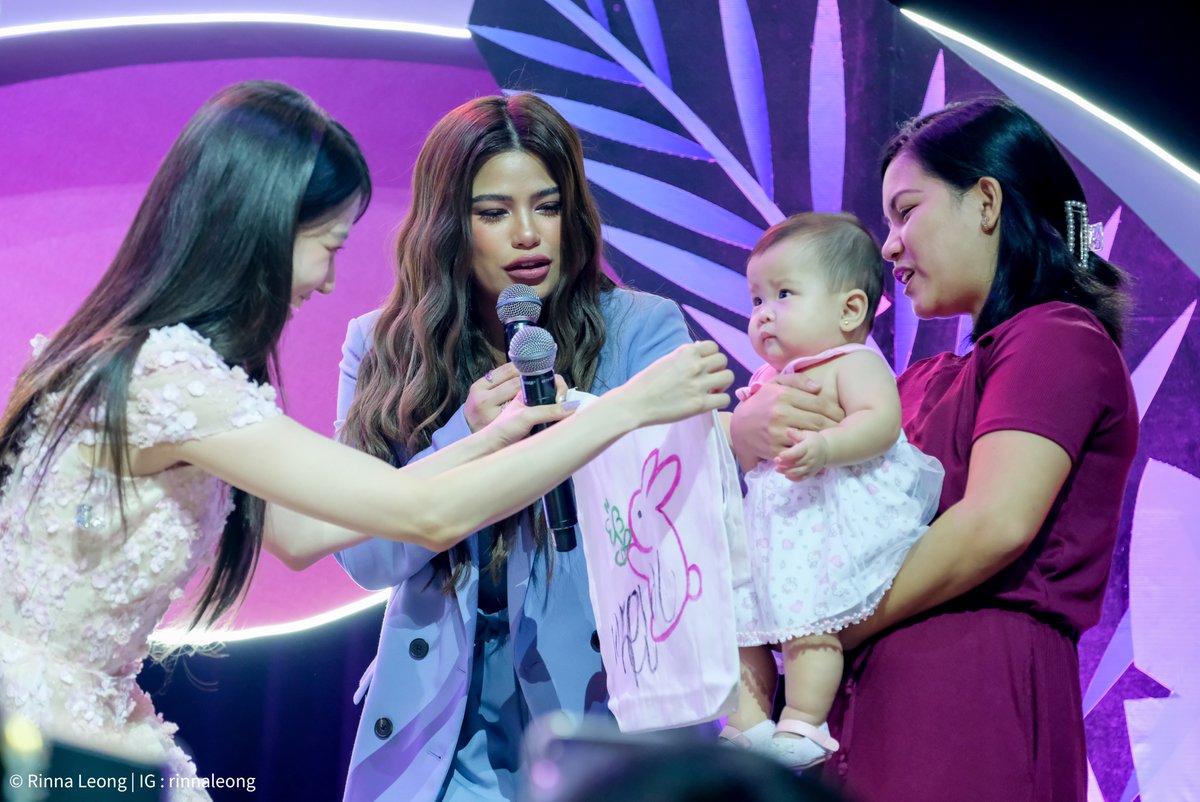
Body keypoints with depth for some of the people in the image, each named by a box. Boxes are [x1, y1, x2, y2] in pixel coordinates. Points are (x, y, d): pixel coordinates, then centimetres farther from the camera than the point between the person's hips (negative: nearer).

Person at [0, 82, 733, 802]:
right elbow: (431, 515, -21)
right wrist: (630, 406, -11)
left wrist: (490, 441, 14)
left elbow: (296, 531, 11)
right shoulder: (170, 374, -21)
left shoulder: (144, 355, 6)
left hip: (90, 720, 8)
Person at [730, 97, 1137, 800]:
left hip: (974, 694, -8)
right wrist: (750, 429, -6)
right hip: (884, 698, 8)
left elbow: (997, 523, -18)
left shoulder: (1057, 339, -4)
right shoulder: (929, 380, 23)